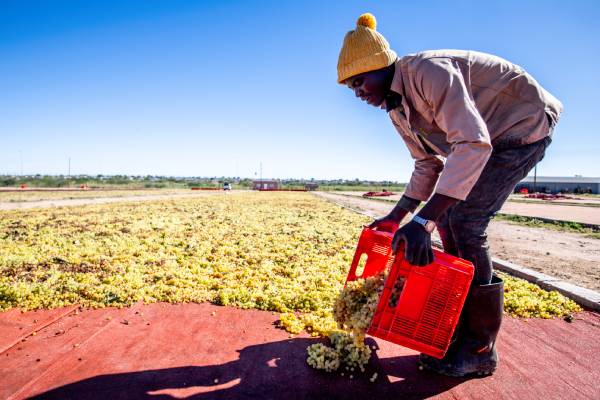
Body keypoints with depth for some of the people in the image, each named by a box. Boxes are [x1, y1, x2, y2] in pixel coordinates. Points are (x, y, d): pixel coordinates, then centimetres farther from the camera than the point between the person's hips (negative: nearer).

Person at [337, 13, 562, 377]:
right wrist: (397, 216, -2)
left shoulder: (428, 71, -28)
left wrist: (423, 220, -46)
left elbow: (473, 143, -38)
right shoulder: (396, 108, 1)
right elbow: (429, 163, 5)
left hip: (525, 125, -9)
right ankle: (462, 328, 12)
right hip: (491, 135, 9)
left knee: (465, 220, -19)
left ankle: (480, 350, -5)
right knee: (446, 217, 0)